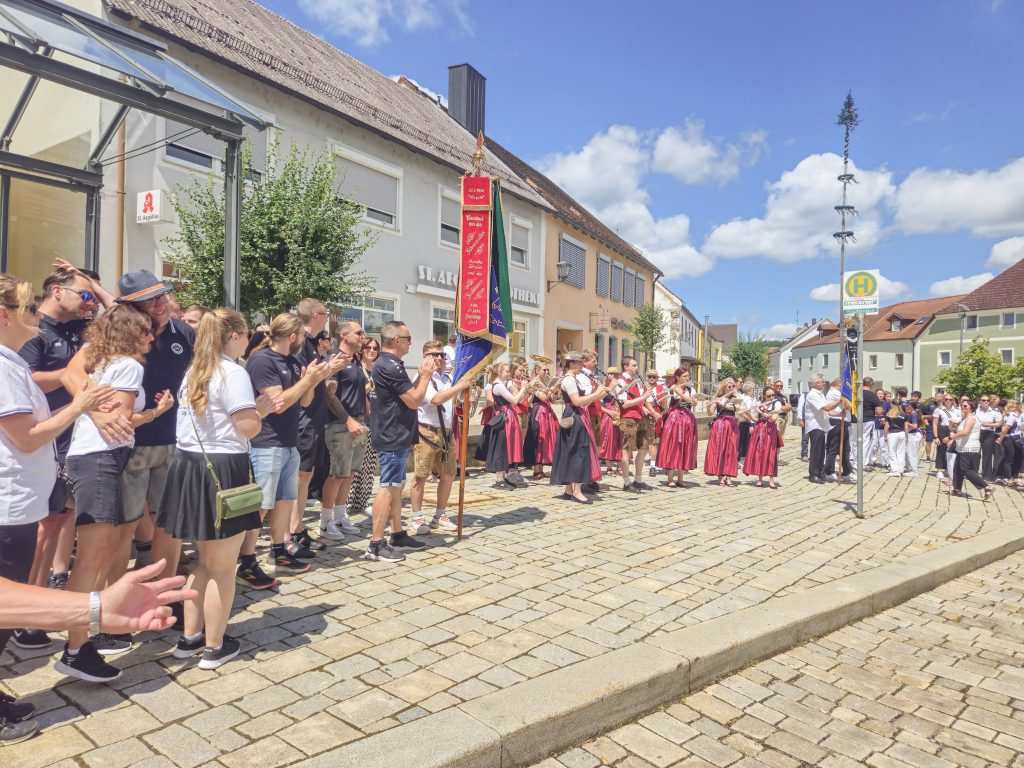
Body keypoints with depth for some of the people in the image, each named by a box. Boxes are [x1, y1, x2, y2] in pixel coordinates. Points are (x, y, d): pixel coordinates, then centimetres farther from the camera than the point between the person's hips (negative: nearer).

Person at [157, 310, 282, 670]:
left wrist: (259, 408, 12)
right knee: (223, 567, 5)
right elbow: (248, 427, -19)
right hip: (222, 471, -9)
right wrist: (259, 410, 2)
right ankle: (214, 647, 16)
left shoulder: (194, 372, 14)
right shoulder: (233, 372, -14)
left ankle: (190, 637, 30)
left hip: (190, 466, 9)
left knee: (205, 561, 21)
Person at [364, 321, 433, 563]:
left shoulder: (386, 365, 14)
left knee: (396, 487, 14)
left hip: (394, 435, 11)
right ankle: (376, 545, -3)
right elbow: (414, 401, -19)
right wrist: (425, 375, -7)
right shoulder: (391, 366, -19)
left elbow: (407, 394, 18)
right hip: (394, 437, -11)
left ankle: (398, 536, 23)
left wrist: (421, 376, 9)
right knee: (388, 488, -7)